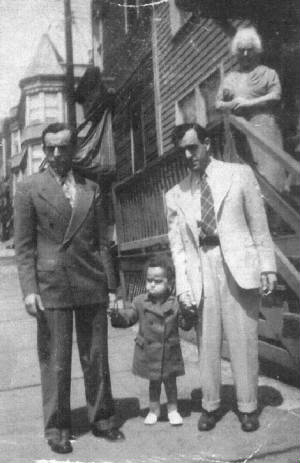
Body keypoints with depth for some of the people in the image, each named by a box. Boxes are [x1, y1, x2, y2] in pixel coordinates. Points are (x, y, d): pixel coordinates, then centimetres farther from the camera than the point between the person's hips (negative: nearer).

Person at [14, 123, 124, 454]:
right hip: (51, 286, -3)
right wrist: (29, 289, -10)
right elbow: (23, 246, -1)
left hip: (92, 286, 3)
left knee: (96, 358, 10)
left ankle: (102, 419, 24)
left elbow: (101, 241, 12)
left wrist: (111, 286, 7)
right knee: (55, 362, 4)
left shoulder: (91, 189, 12)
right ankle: (56, 428, 18)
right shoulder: (29, 188, 3)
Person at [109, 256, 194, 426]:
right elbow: (128, 318, -3)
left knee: (170, 381, 14)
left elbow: (186, 324, -7)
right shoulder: (140, 302, -5)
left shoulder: (175, 303, -9)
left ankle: (173, 409, 34)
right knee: (154, 382, 17)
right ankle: (154, 409, 36)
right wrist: (117, 315, -22)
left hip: (170, 353, -1)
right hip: (149, 352, 1)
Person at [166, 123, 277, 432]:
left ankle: (247, 407, 18)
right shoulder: (175, 195, 11)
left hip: (239, 267, -1)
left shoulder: (239, 174, 7)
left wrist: (267, 266, -1)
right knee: (207, 343, 5)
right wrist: (182, 285, -1)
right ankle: (210, 405, 21)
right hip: (200, 271, 2)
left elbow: (259, 226, 5)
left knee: (244, 340, 3)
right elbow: (177, 244, 9)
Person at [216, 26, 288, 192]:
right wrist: (232, 104, -4)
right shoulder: (229, 78, 20)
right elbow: (218, 103, 18)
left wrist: (248, 103, -8)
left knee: (270, 170, -10)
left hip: (264, 128, -3)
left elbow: (276, 95, -6)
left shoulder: (267, 72, 8)